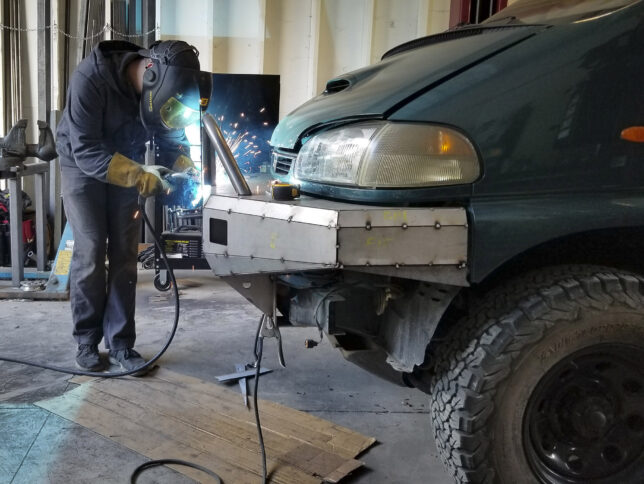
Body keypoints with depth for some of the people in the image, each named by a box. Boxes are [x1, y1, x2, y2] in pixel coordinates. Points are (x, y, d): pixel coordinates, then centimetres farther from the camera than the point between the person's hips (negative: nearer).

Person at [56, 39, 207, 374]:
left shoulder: (160, 87, -16)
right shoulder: (91, 78, -31)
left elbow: (171, 135, -2)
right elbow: (86, 152, -31)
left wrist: (185, 168, -22)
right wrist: (141, 177, -37)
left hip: (126, 166, 4)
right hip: (82, 165, -4)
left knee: (124, 255, -2)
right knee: (90, 253, -9)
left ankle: (120, 343, 7)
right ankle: (86, 341, 8)